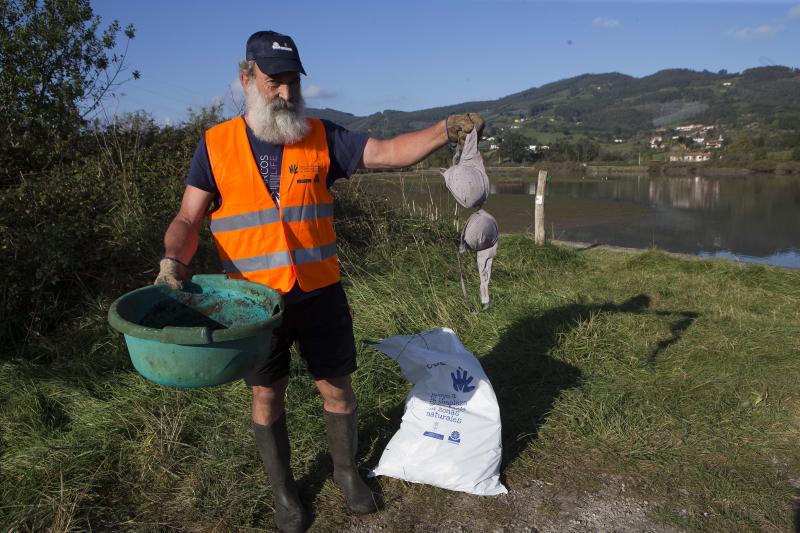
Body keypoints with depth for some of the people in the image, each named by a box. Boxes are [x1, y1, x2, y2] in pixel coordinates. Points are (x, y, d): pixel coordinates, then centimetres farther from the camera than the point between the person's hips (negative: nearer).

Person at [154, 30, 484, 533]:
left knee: (337, 387, 10)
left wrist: (446, 129, -20)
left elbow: (387, 153, -6)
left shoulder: (320, 137, 1)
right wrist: (174, 258, -23)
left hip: (320, 293, 1)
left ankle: (347, 469, 38)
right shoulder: (216, 145, -2)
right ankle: (283, 491, 35)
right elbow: (188, 219, -3)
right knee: (268, 396, 12)